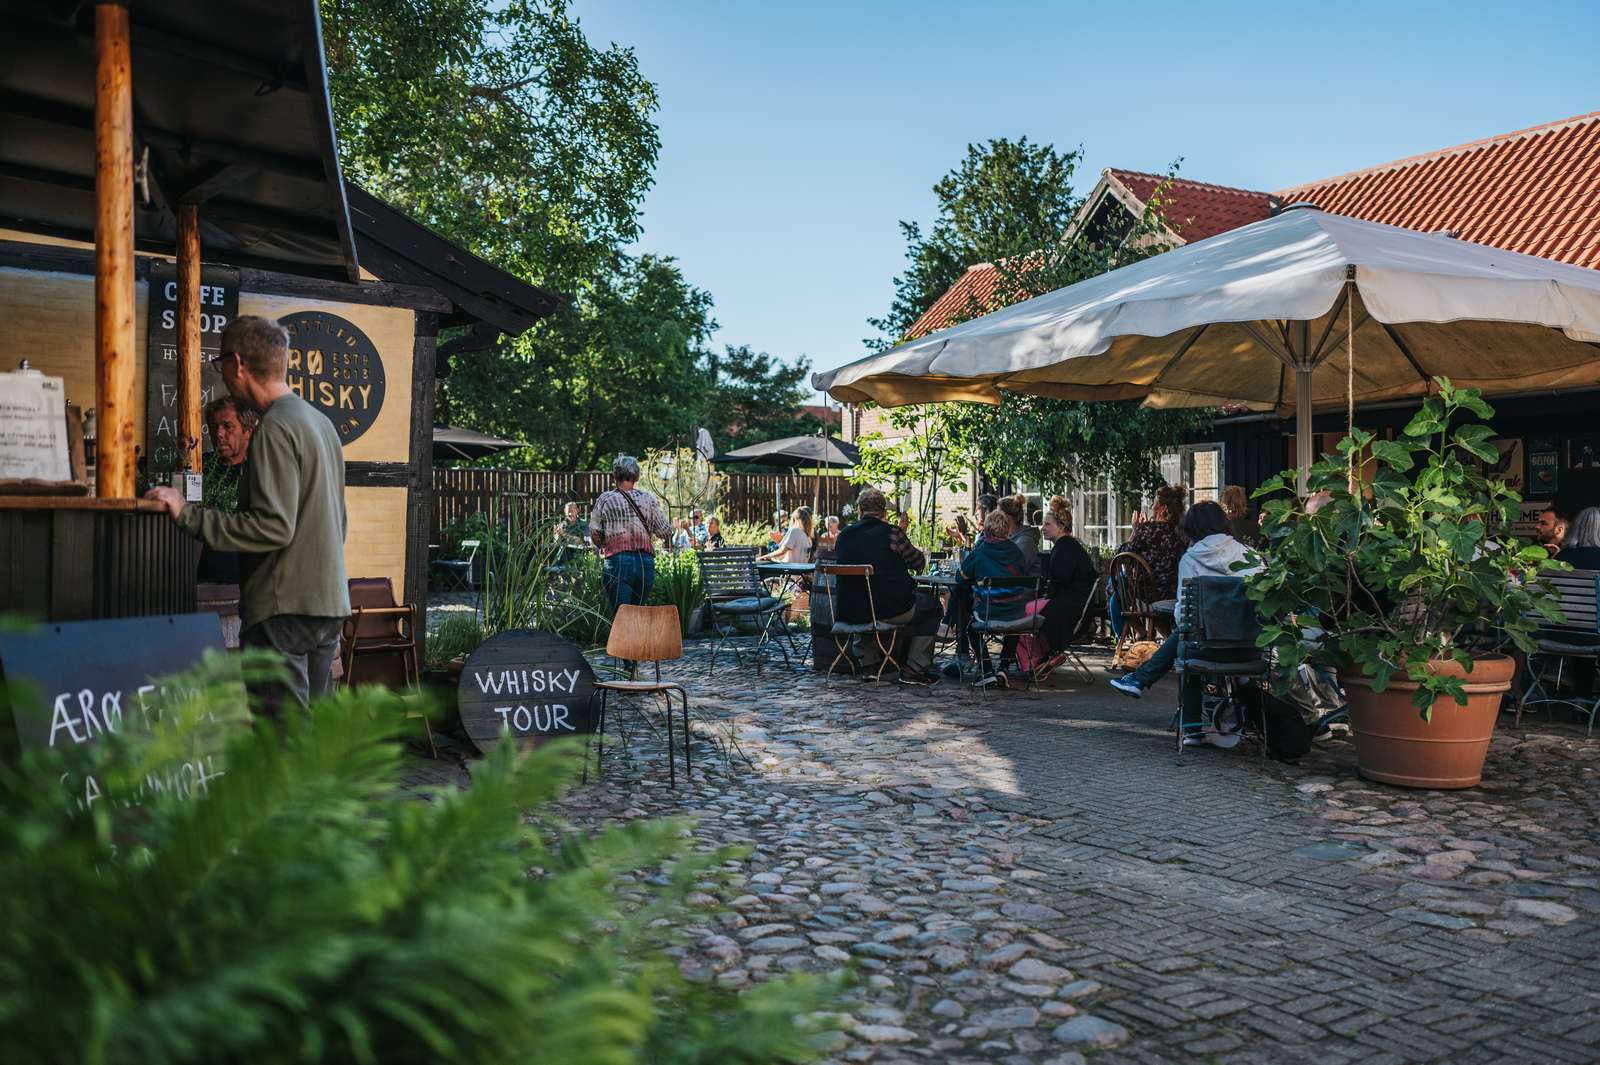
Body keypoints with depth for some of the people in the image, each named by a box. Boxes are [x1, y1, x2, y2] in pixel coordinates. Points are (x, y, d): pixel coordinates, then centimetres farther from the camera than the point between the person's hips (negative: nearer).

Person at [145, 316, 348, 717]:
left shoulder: (275, 429, -14)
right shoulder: (321, 421, 14)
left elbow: (273, 527, -21)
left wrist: (188, 515, -16)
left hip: (286, 605, -9)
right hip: (329, 600, 9)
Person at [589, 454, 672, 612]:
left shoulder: (606, 499, 1)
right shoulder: (648, 498, 6)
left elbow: (594, 531, 4)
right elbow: (665, 532, 5)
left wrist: (603, 547, 24)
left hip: (617, 562, -2)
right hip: (646, 562, 2)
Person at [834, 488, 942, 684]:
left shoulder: (843, 536, 2)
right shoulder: (892, 533, -11)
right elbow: (919, 562, 0)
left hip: (849, 613, 5)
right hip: (890, 610, -5)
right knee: (931, 606, 19)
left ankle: (868, 664, 37)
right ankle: (914, 669, 15)